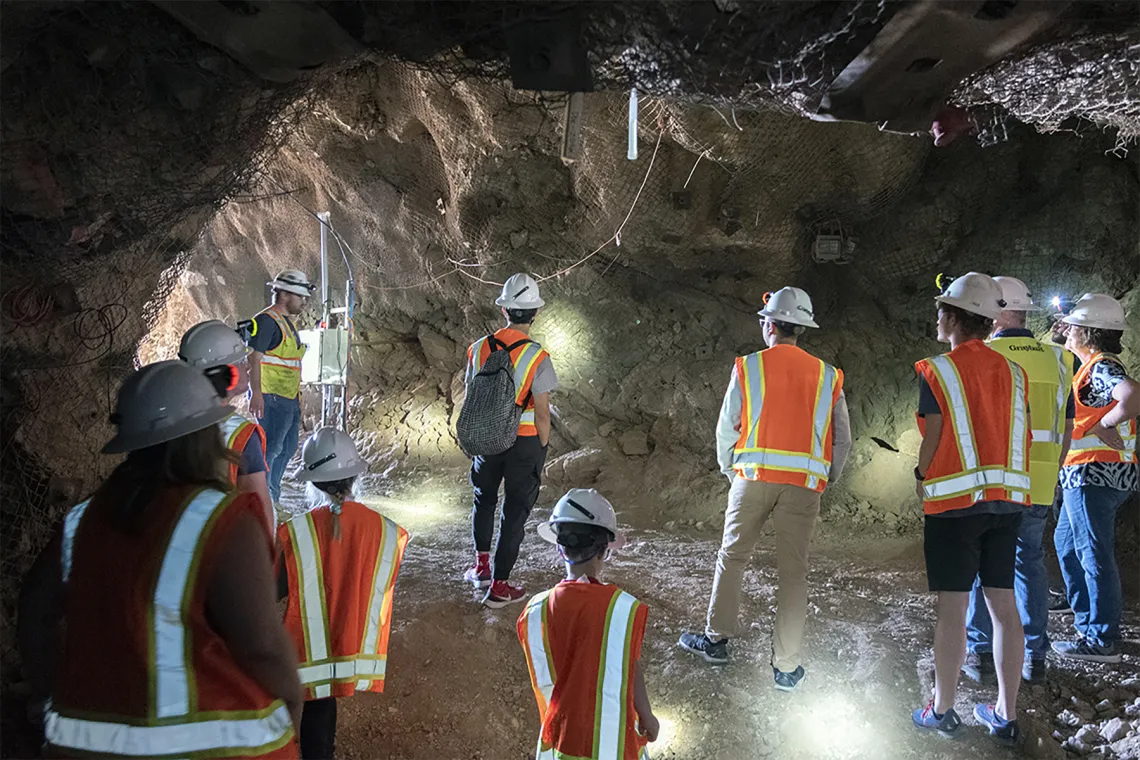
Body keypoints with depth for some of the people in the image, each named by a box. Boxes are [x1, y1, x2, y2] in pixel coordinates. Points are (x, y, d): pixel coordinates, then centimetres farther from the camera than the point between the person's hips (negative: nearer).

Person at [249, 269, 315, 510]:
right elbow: (254, 358, -19)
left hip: (289, 398, 10)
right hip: (271, 397, -10)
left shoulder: (288, 321, 18)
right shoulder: (266, 321, -12)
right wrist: (256, 394, -27)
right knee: (271, 447, -10)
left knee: (288, 448, 14)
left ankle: (272, 497, 23)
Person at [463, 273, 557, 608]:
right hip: (526, 440, -4)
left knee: (484, 499, 26)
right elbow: (542, 412, -16)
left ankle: (482, 566, 39)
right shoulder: (537, 357, -18)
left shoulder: (479, 348, -5)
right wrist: (543, 450, -2)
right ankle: (499, 586, 14)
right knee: (515, 510, 8)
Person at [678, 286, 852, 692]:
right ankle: (787, 666, 6)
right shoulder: (827, 375, 8)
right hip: (804, 482, 2)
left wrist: (730, 469, 19)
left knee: (732, 557, 13)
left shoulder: (748, 367, 2)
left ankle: (716, 639, 22)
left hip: (754, 476, -1)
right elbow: (842, 437, 9)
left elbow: (727, 428, 3)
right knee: (793, 570, 4)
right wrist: (827, 478, 23)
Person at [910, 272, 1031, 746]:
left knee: (952, 606, 0)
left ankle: (942, 711, 9)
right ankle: (1006, 716, 14)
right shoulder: (1012, 372, 9)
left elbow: (934, 440, -8)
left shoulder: (937, 371, -7)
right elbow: (1021, 438, 8)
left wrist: (921, 480, 7)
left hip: (955, 500, -5)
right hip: (1007, 500, 5)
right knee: (1003, 604, 8)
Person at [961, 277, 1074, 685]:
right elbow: (1066, 428, 12)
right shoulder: (1056, 359, 8)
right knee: (1030, 561, 14)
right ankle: (1034, 655, 17)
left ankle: (980, 653, 10)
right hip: (1039, 484, 4)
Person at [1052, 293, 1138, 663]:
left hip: (1094, 473, -11)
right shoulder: (1101, 367, 18)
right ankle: (1088, 623, 27)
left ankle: (1103, 641, 0)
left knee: (1094, 555, -6)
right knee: (1067, 543, 20)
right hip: (1087, 475, 11)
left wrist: (1104, 425, -24)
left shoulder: (1101, 368, -16)